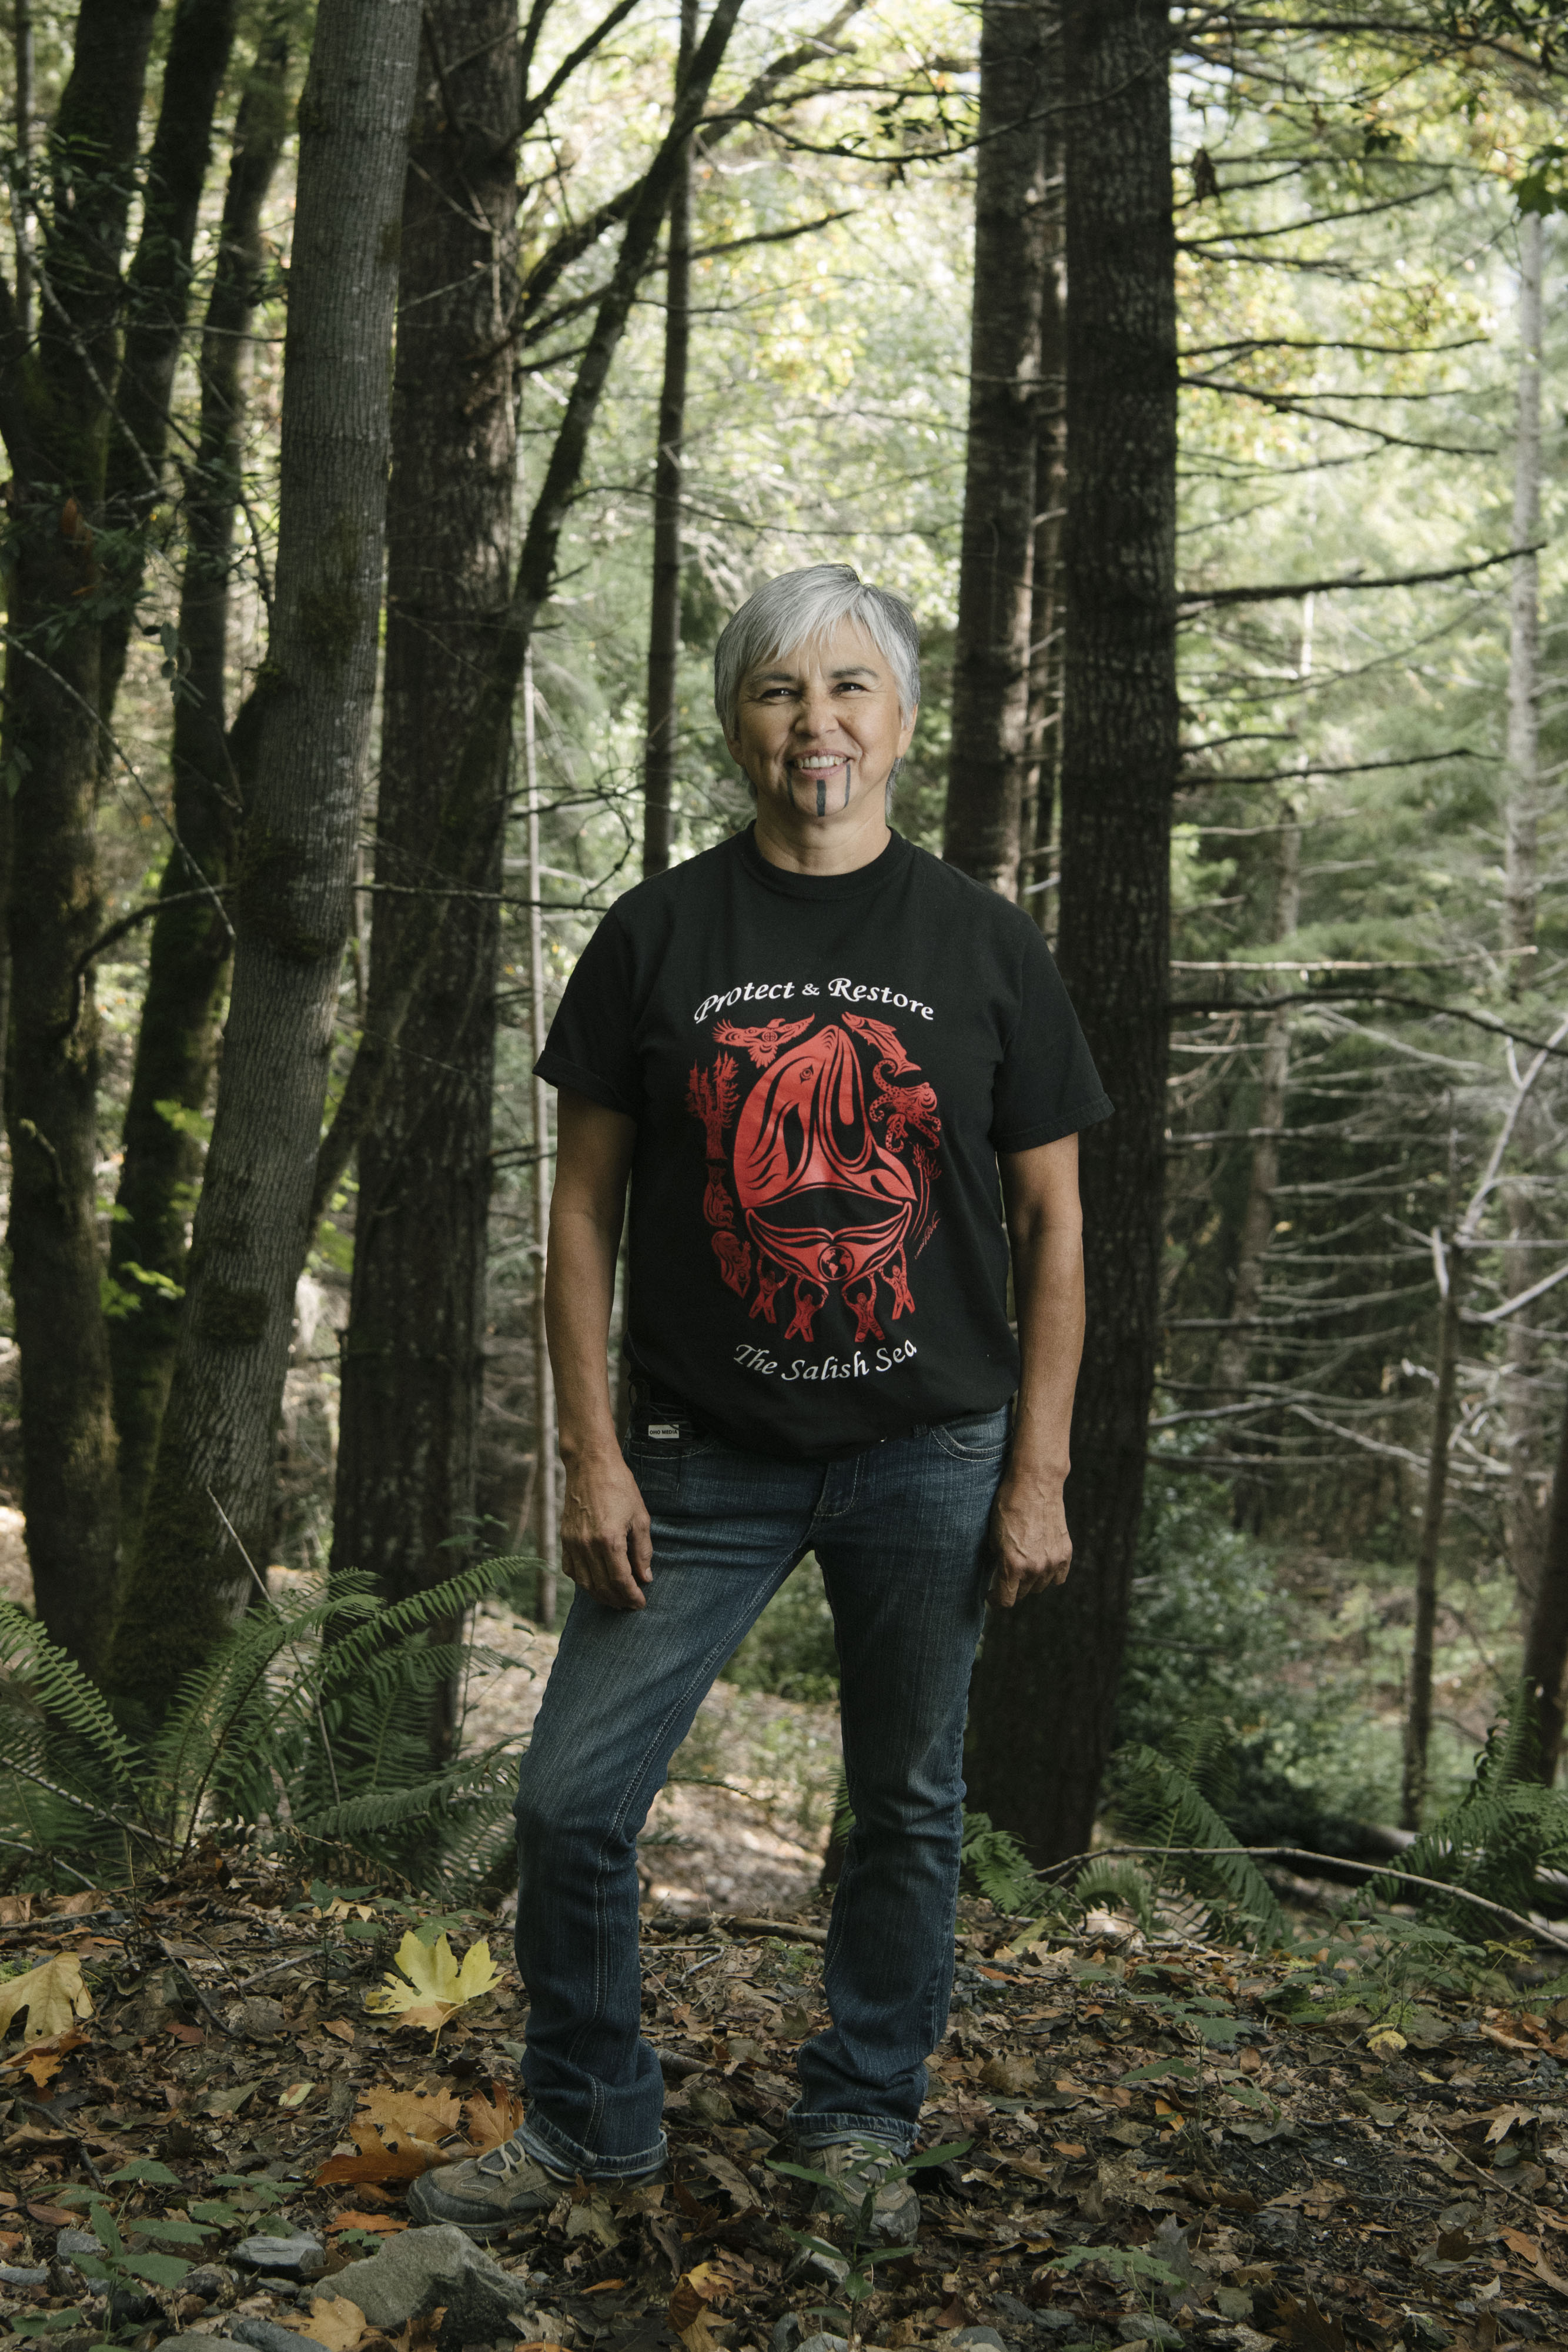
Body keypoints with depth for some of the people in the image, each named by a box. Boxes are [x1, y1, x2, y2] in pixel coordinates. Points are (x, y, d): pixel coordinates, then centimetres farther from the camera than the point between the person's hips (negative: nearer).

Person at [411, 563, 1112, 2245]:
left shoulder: (984, 946, 3)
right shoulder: (657, 937, 3)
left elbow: (1050, 1222, 4)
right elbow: (585, 1208, 3)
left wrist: (1038, 1473, -2)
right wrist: (592, 1453, -5)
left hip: (931, 1451, 0)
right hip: (705, 1455, 0)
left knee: (909, 1814, 9)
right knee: (569, 1800, -3)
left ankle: (860, 2127, 28)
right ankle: (587, 2122, 17)